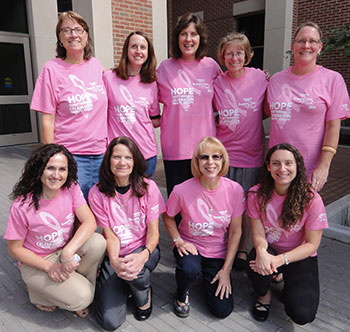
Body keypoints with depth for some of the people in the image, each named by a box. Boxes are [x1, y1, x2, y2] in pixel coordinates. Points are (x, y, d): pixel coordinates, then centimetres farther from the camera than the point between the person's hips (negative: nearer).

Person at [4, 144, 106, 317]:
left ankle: (78, 284, -2)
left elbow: (90, 222, -18)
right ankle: (39, 291, 7)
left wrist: (68, 251, -32)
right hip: (36, 262, -4)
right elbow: (15, 249, -11)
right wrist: (49, 267, -20)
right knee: (80, 298, -21)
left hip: (67, 250, 4)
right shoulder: (22, 205, -21)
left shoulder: (71, 189, -12)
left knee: (98, 242, -26)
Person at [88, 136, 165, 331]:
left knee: (133, 269, -37)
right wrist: (114, 261, -29)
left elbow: (153, 232, -9)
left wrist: (143, 255, -30)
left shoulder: (148, 187, -10)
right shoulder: (97, 193, -10)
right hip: (115, 255, 1)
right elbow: (110, 235, -8)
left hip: (144, 250, 0)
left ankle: (145, 295, 1)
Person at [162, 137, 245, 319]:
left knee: (223, 310, -4)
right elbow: (168, 216, 0)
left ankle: (209, 276, 28)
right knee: (189, 269, -36)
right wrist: (178, 240, -15)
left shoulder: (235, 190, -16)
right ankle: (182, 295, 2)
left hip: (218, 252, 2)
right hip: (190, 245, -1)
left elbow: (235, 231, -7)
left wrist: (226, 269, -7)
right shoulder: (182, 190, -21)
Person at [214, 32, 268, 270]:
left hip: (251, 152, 0)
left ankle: (243, 249, 30)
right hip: (223, 152, 1)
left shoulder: (260, 77, -3)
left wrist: (250, 124, -4)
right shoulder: (217, 83, 0)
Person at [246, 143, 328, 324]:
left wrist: (281, 260, -30)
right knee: (257, 264, -34)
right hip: (269, 250, 1)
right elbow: (258, 233, -10)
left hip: (300, 256, -1)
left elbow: (312, 244, -14)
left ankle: (290, 286, 16)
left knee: (302, 314, -21)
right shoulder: (257, 194, -12)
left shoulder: (311, 199, -18)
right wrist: (261, 251, -35)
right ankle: (264, 295, 2)